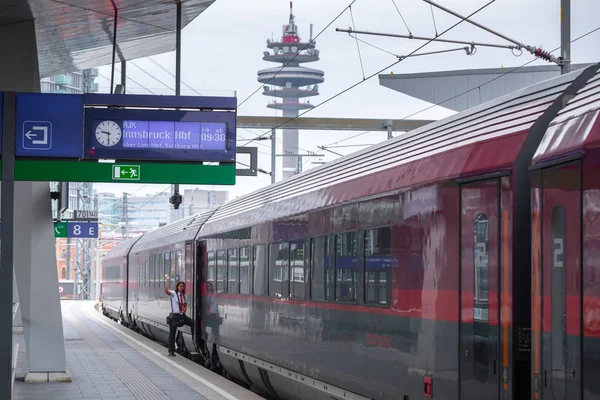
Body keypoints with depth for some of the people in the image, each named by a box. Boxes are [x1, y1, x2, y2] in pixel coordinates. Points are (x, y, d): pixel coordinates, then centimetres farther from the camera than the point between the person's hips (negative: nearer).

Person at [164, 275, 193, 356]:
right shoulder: (173, 294, -6)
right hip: (174, 316, -4)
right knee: (172, 334, 0)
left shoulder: (184, 296, 10)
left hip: (182, 315, 5)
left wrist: (183, 311, -6)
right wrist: (167, 281, -29)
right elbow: (166, 291, -26)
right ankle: (171, 351, 7)